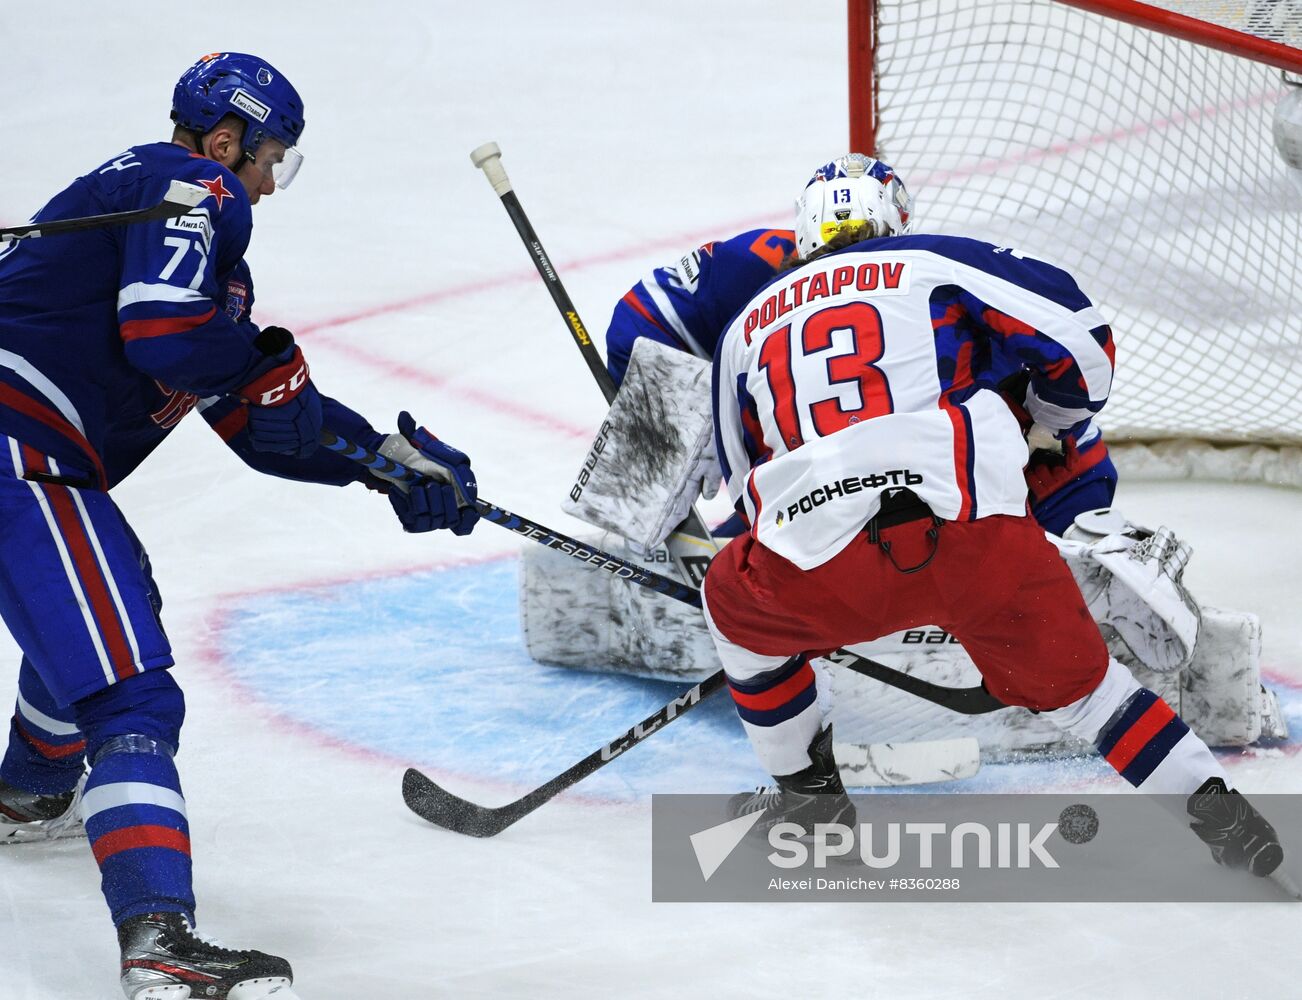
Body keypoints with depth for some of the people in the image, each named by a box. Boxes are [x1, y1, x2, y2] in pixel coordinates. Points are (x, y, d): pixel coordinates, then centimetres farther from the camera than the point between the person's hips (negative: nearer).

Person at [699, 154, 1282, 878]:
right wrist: (1053, 429, 34)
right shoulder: (933, 263, 21)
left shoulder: (745, 329, 28)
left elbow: (746, 487, 36)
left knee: (741, 600, 31)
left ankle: (808, 792, 33)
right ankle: (1214, 807, 10)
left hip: (828, 560, 0)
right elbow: (1079, 335, 14)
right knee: (1067, 674, 18)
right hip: (978, 530, 0)